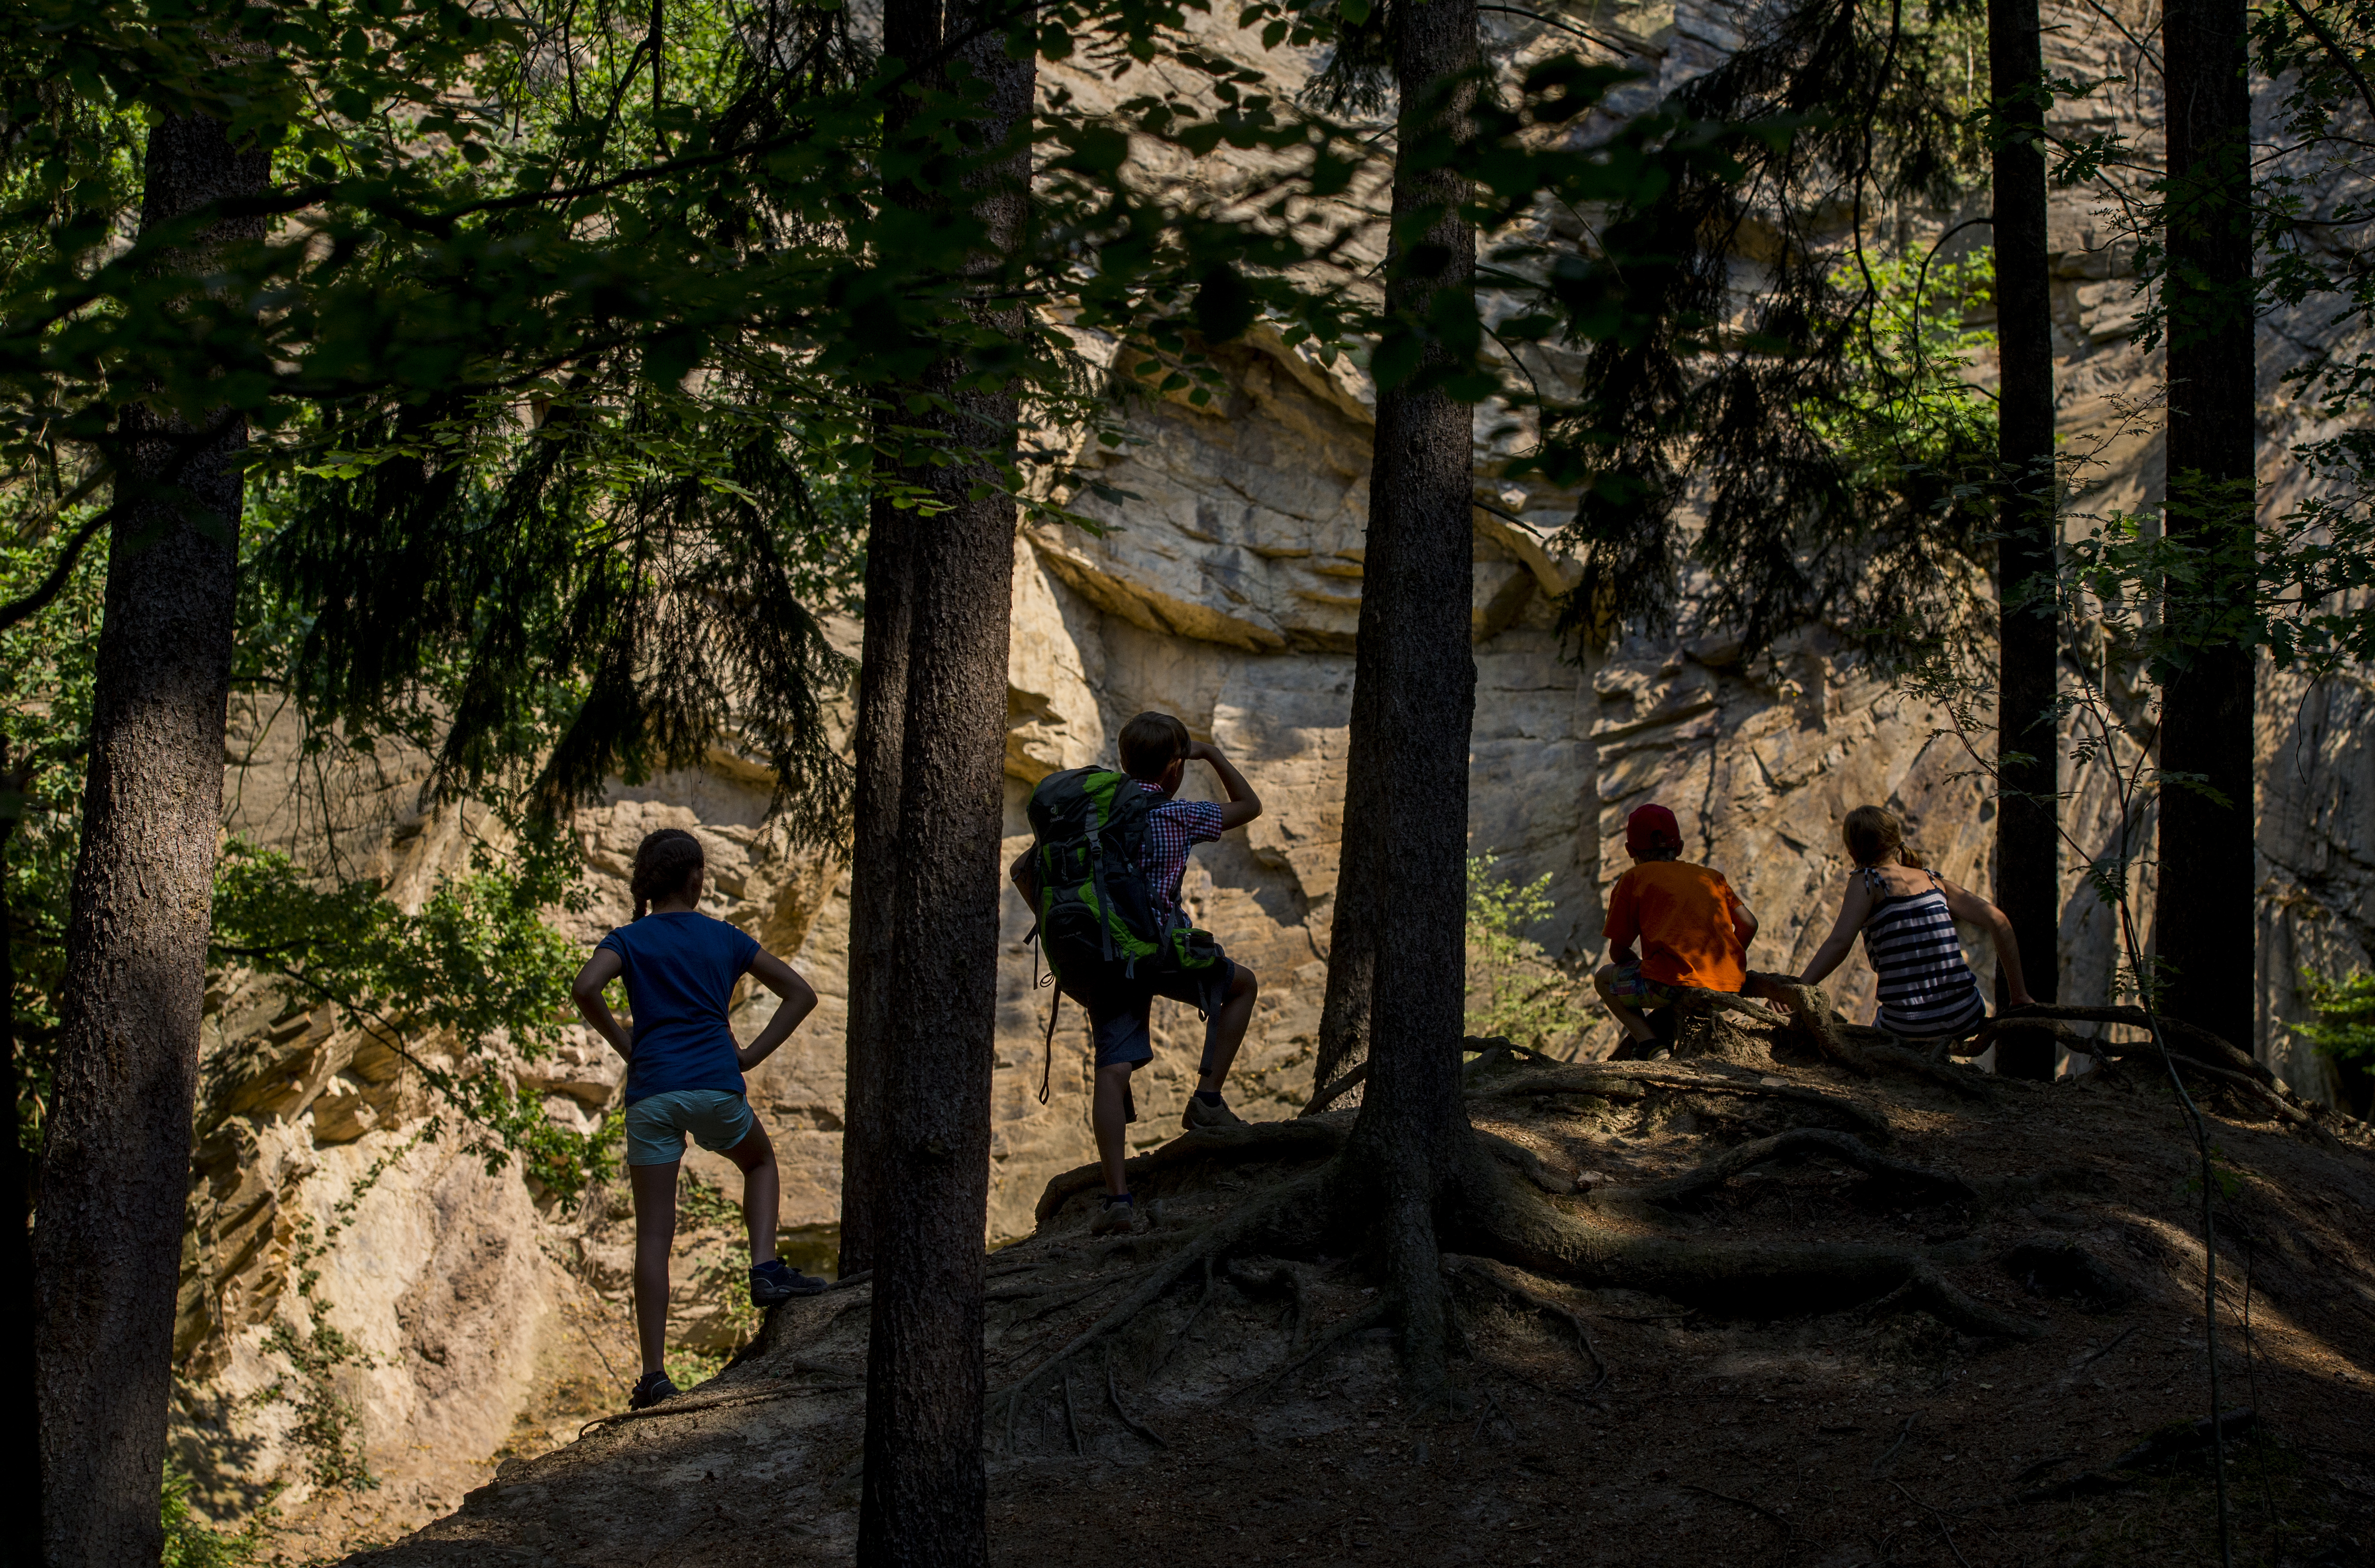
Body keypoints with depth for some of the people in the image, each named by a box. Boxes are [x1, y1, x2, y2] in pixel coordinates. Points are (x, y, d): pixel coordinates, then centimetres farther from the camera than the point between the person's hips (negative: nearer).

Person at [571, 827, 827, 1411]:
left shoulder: (629, 939, 8)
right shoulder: (724, 937, 14)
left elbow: (586, 989, -13)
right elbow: (800, 994, 15)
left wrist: (625, 1047, 0)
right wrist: (750, 1055, 11)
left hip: (652, 1093, 0)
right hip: (717, 1088, 0)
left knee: (654, 1238, 2)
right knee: (760, 1163, 31)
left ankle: (654, 1373, -3)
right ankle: (765, 1266, 9)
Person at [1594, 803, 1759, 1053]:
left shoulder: (1633, 880, 10)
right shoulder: (1711, 876, 22)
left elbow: (1618, 952, 11)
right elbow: (1749, 924, 15)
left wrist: (1646, 969, 31)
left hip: (1675, 985, -6)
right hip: (1730, 986, 6)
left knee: (1605, 979, 21)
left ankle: (1647, 1041, 0)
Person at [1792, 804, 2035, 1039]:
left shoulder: (1867, 881, -1)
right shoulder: (1933, 881, 12)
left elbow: (1839, 943, -16)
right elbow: (1997, 920, 3)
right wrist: (2019, 996, 7)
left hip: (1910, 1029, -2)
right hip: (1965, 1018, 2)